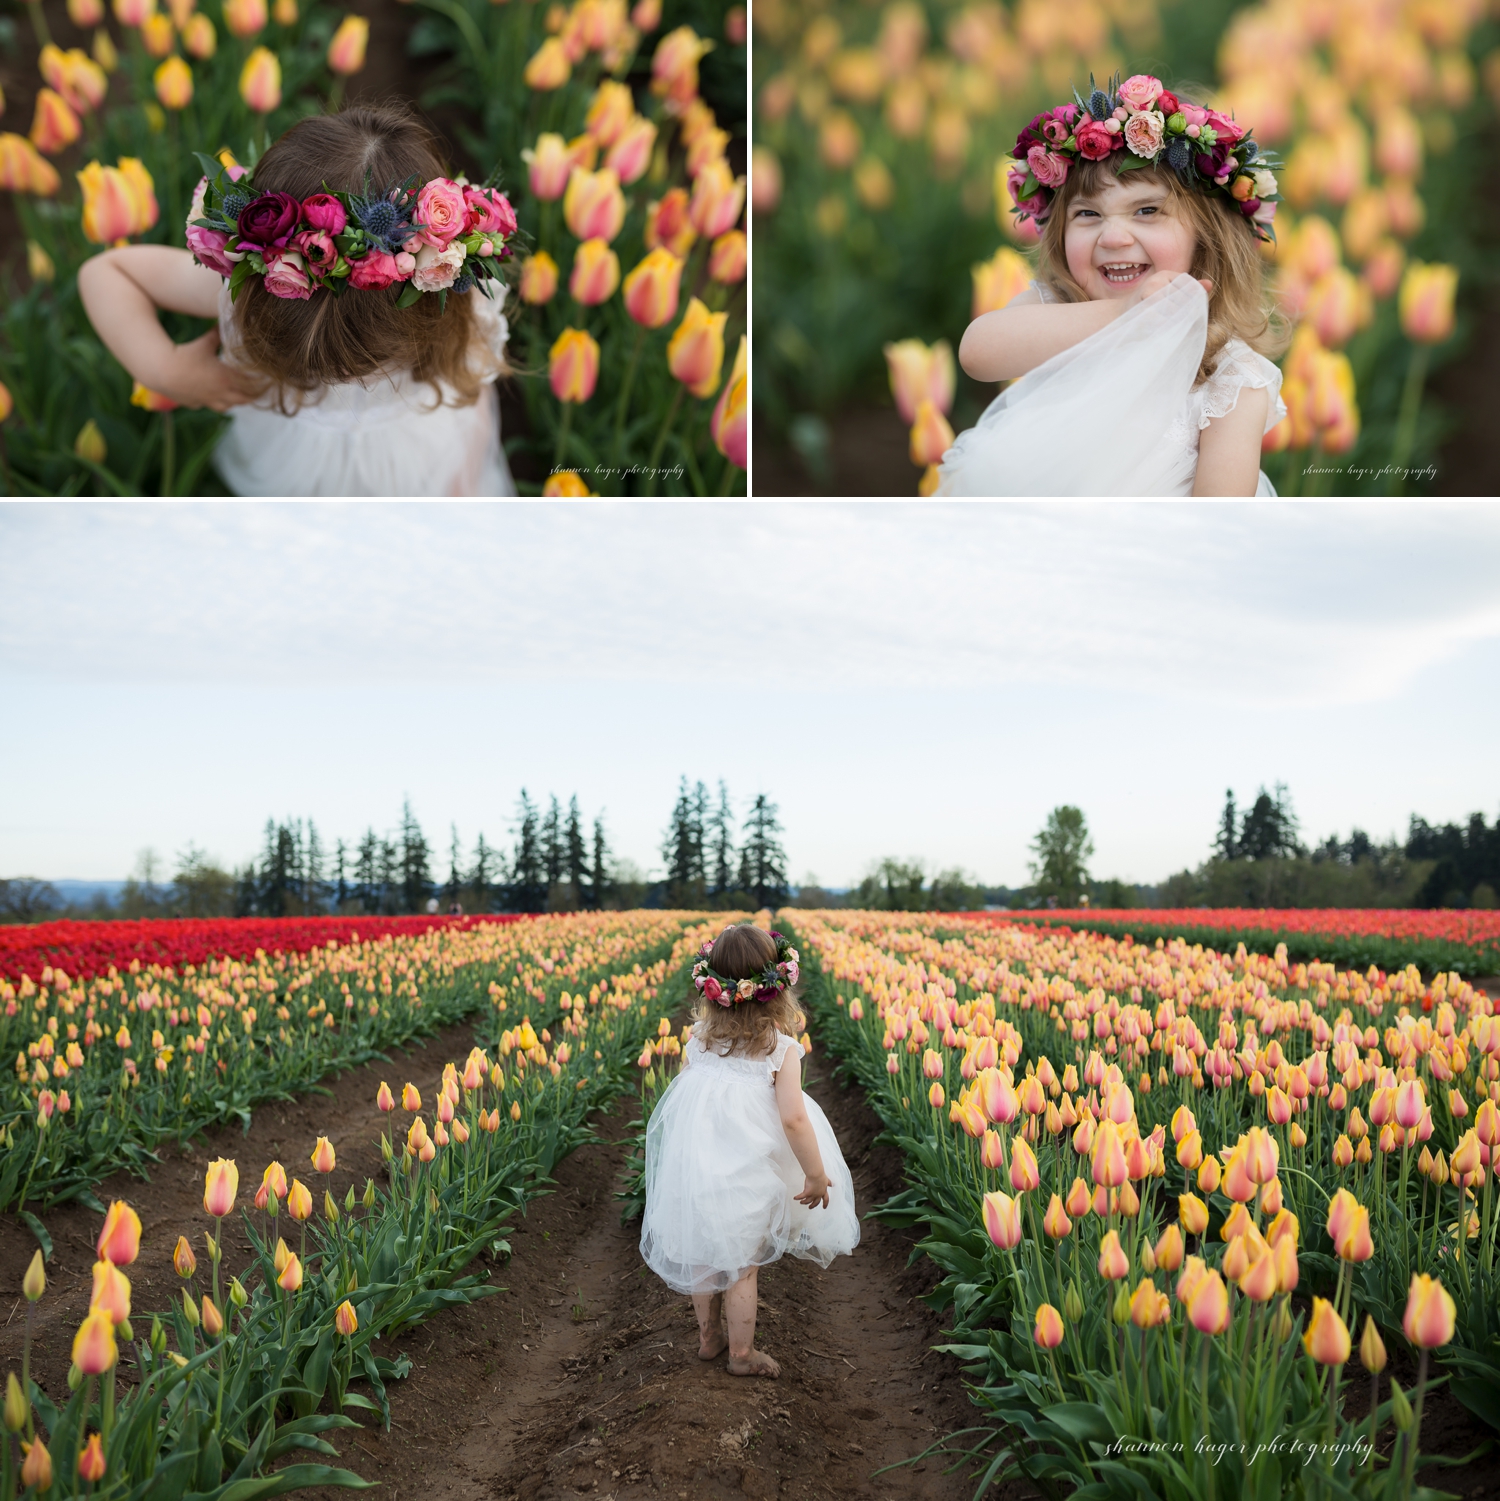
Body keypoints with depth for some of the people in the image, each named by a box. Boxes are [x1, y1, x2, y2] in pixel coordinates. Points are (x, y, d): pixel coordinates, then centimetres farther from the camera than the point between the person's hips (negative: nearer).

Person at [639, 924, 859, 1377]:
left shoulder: (699, 1036, -2)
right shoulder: (780, 1047, -16)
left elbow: (680, 1099, 6)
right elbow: (793, 1119, -21)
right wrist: (816, 1175, -10)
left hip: (692, 1165, 4)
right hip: (747, 1174, -4)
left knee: (703, 1253, 20)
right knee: (741, 1262, 11)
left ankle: (709, 1335, 37)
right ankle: (742, 1353, 23)